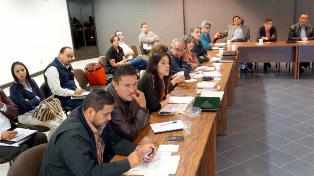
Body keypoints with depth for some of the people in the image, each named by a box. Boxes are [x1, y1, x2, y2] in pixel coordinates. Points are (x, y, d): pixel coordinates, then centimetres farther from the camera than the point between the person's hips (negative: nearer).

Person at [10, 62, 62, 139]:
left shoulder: (31, 82, 9)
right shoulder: (14, 88, -9)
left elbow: (42, 98, 6)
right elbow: (26, 104, -19)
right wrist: (37, 99, -3)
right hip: (26, 115, -6)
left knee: (59, 119, -19)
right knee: (54, 125, -24)